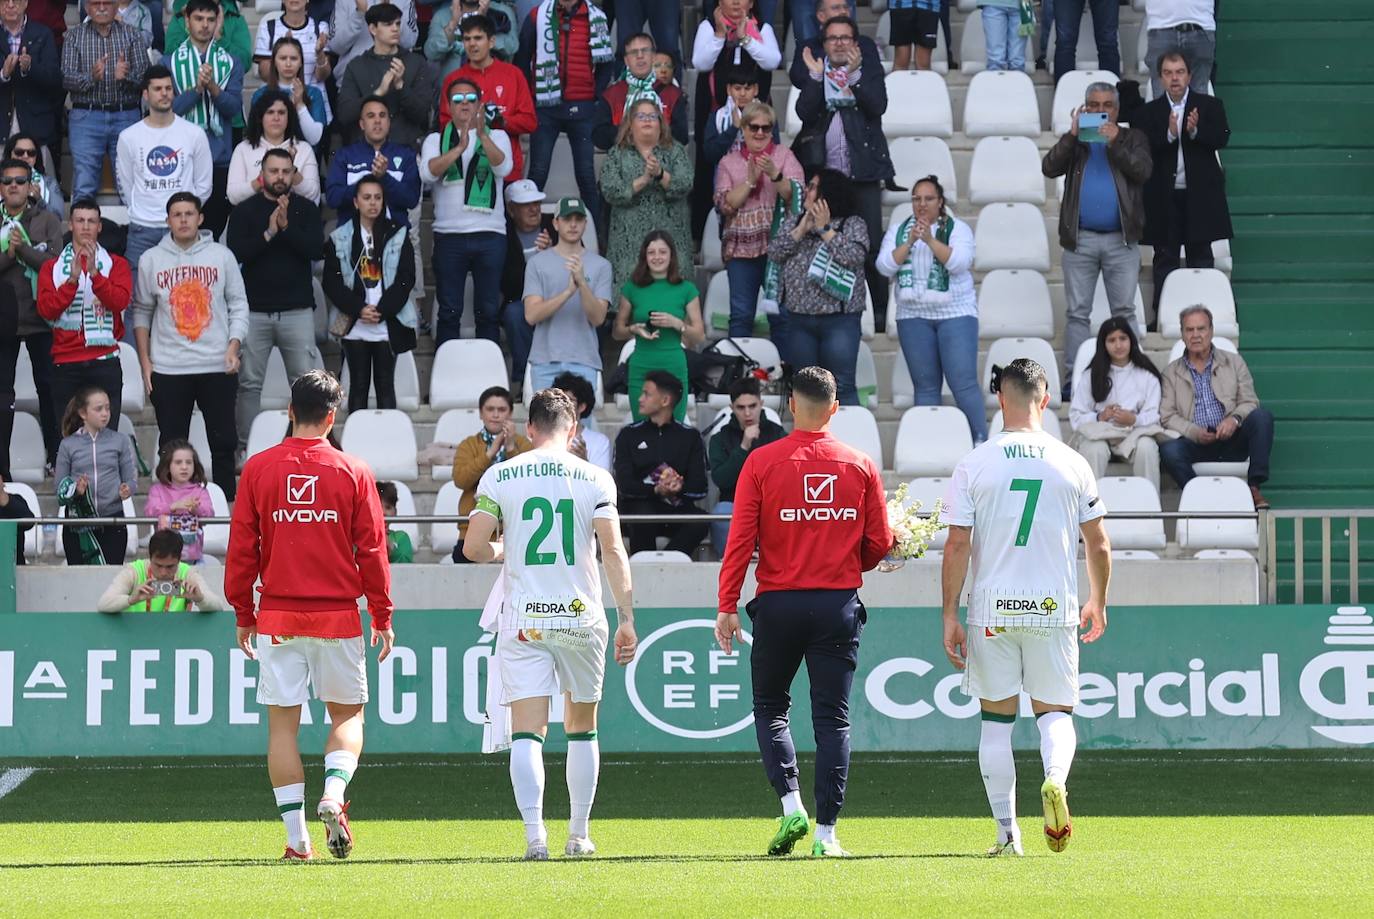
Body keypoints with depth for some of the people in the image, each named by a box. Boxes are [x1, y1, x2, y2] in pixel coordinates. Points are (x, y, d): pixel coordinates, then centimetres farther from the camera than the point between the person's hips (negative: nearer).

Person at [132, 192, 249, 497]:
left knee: (223, 442, 3)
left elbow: (238, 305, 6)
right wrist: (145, 363, 2)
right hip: (168, 368, 0)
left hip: (217, 366, 0)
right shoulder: (151, 260, 4)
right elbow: (142, 313, 8)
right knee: (172, 445, 3)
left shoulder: (221, 256, 4)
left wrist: (233, 347, -8)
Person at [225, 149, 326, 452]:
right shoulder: (244, 211, 6)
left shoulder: (306, 210, 8)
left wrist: (286, 227, -17)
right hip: (254, 310, 0)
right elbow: (236, 252, -7)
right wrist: (268, 233, -17)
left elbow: (316, 250, -7)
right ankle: (245, 447, 8)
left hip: (297, 310, 0)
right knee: (249, 383, 2)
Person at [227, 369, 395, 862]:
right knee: (348, 715, 12)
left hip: (277, 617, 1)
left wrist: (243, 615, 11)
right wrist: (382, 617, 9)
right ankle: (334, 793, -14)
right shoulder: (353, 473, -2)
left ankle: (296, 836, 2)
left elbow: (241, 549, 2)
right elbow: (372, 550, 0)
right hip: (338, 615, 0)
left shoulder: (258, 468, 0)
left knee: (282, 724, 5)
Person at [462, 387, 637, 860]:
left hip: (523, 621, 0)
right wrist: (626, 619, -5)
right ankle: (578, 835, 19)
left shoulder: (499, 476, 0)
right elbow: (613, 551, -7)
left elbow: (473, 547, -1)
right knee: (582, 728, 16)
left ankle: (534, 833, -19)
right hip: (581, 617, 1)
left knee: (526, 732, -3)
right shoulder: (595, 478, -1)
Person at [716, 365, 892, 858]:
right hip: (839, 605, 1)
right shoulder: (861, 465, 1)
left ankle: (791, 806, -2)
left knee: (770, 707, 16)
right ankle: (826, 832, 1)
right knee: (833, 719, 5)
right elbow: (879, 544, 4)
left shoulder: (761, 462, -4)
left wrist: (728, 606, -3)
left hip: (779, 604, -1)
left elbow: (740, 540, -7)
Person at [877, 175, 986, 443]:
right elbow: (885, 266, -2)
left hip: (955, 313, -3)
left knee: (963, 381, -10)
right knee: (925, 386, 5)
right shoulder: (898, 230, 10)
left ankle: (980, 440, -7)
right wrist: (909, 243, -15)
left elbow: (959, 262, -15)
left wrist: (930, 240, -24)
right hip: (913, 316, 3)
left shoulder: (957, 229, 1)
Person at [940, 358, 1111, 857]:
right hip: (1053, 609, 1)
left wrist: (950, 616, -1)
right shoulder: (1073, 464, 1)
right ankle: (1055, 778, -22)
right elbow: (1098, 543, 8)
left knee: (996, 721, 9)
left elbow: (957, 545, -5)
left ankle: (1007, 832, 8)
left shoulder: (973, 465, -3)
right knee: (1055, 712, 10)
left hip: (991, 611, -1)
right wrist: (1098, 603, 23)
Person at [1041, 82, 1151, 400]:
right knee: (1078, 313, 2)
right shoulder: (1073, 142, 11)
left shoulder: (1131, 139, 8)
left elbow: (1142, 171, -8)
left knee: (1124, 311, 0)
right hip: (1080, 239, 1)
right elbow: (1049, 168, -4)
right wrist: (1072, 136, -13)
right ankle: (1074, 379, 4)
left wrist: (1115, 143, -18)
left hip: (1121, 241, -1)